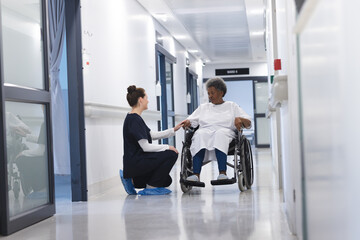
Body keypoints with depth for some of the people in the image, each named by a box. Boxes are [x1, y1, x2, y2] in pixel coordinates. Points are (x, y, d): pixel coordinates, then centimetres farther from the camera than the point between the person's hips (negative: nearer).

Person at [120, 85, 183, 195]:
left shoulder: (133, 118, 14)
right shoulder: (134, 119, -18)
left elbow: (152, 135, 20)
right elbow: (145, 147, -22)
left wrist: (173, 130, 19)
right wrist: (167, 147, -12)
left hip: (135, 161, 10)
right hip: (134, 163, -10)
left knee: (167, 181, 16)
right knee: (171, 154, -15)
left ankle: (132, 181, 12)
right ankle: (151, 187, -7)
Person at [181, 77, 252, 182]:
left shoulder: (232, 106, 24)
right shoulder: (203, 107, 31)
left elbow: (248, 123, 14)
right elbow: (192, 120, 20)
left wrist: (239, 119, -9)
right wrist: (187, 122, -4)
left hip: (225, 132, -2)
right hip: (205, 132, 2)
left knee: (220, 133, -39)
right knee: (200, 134, -35)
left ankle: (222, 173, -52)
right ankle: (196, 175, -49)